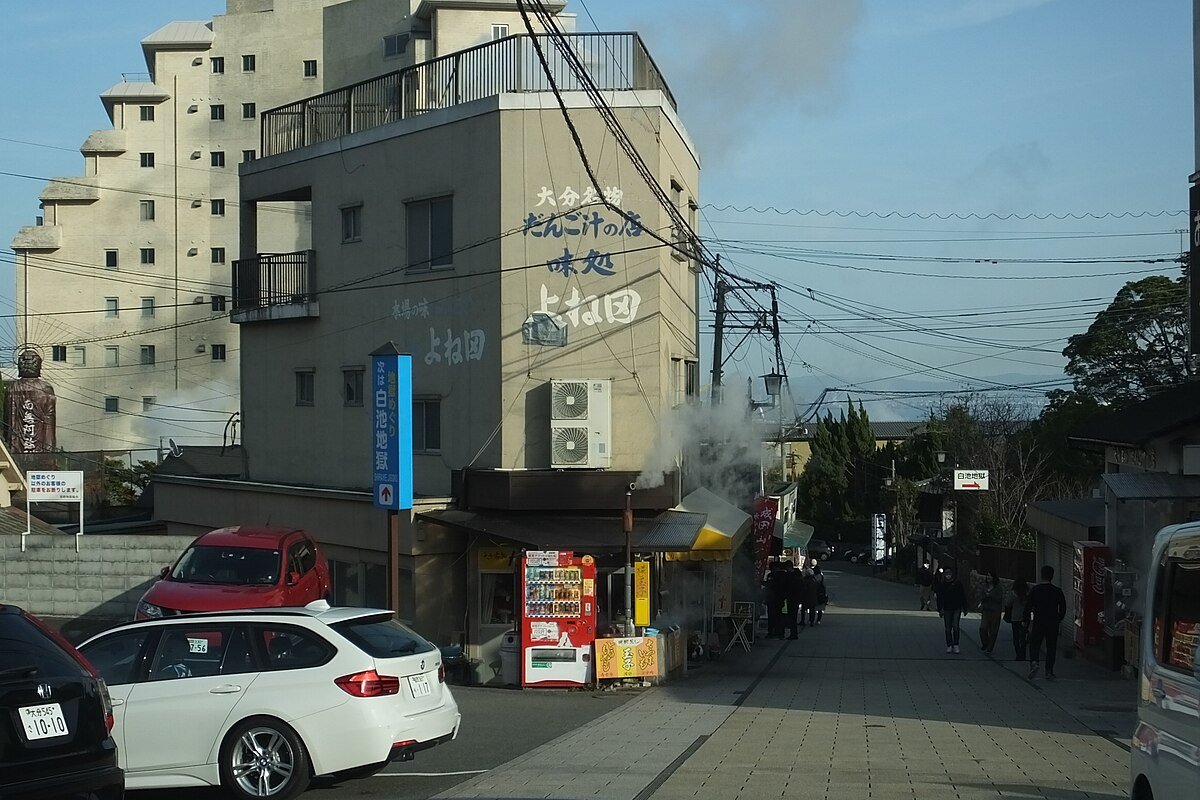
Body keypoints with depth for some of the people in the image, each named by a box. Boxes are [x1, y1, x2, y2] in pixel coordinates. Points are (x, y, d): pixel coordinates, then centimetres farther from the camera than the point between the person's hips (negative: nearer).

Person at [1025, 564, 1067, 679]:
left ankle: (1033, 662, -19)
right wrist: (1059, 619, 21)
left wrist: (1026, 621, 7)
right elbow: (1063, 608, 5)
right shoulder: (1057, 591, -2)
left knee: (1034, 644, 7)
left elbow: (1028, 606, -2)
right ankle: (1049, 671, 8)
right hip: (1053, 623, 1)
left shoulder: (1035, 590, -3)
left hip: (1038, 622, -1)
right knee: (1051, 646, 8)